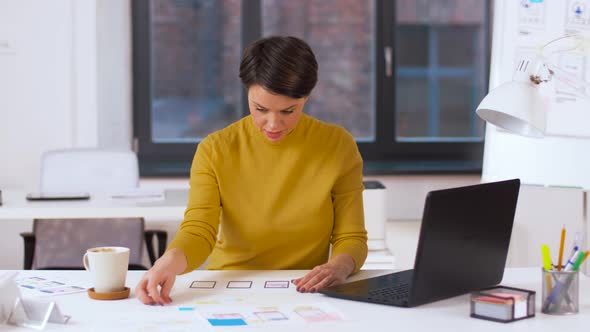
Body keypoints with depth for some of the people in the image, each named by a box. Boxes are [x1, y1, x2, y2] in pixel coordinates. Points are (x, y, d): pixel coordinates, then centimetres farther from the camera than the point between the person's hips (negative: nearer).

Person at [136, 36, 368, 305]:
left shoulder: (338, 145, -3)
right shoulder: (215, 150, -4)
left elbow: (351, 238, -1)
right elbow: (198, 231, -13)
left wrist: (340, 266, -24)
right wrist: (172, 260, -36)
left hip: (306, 295, 1)